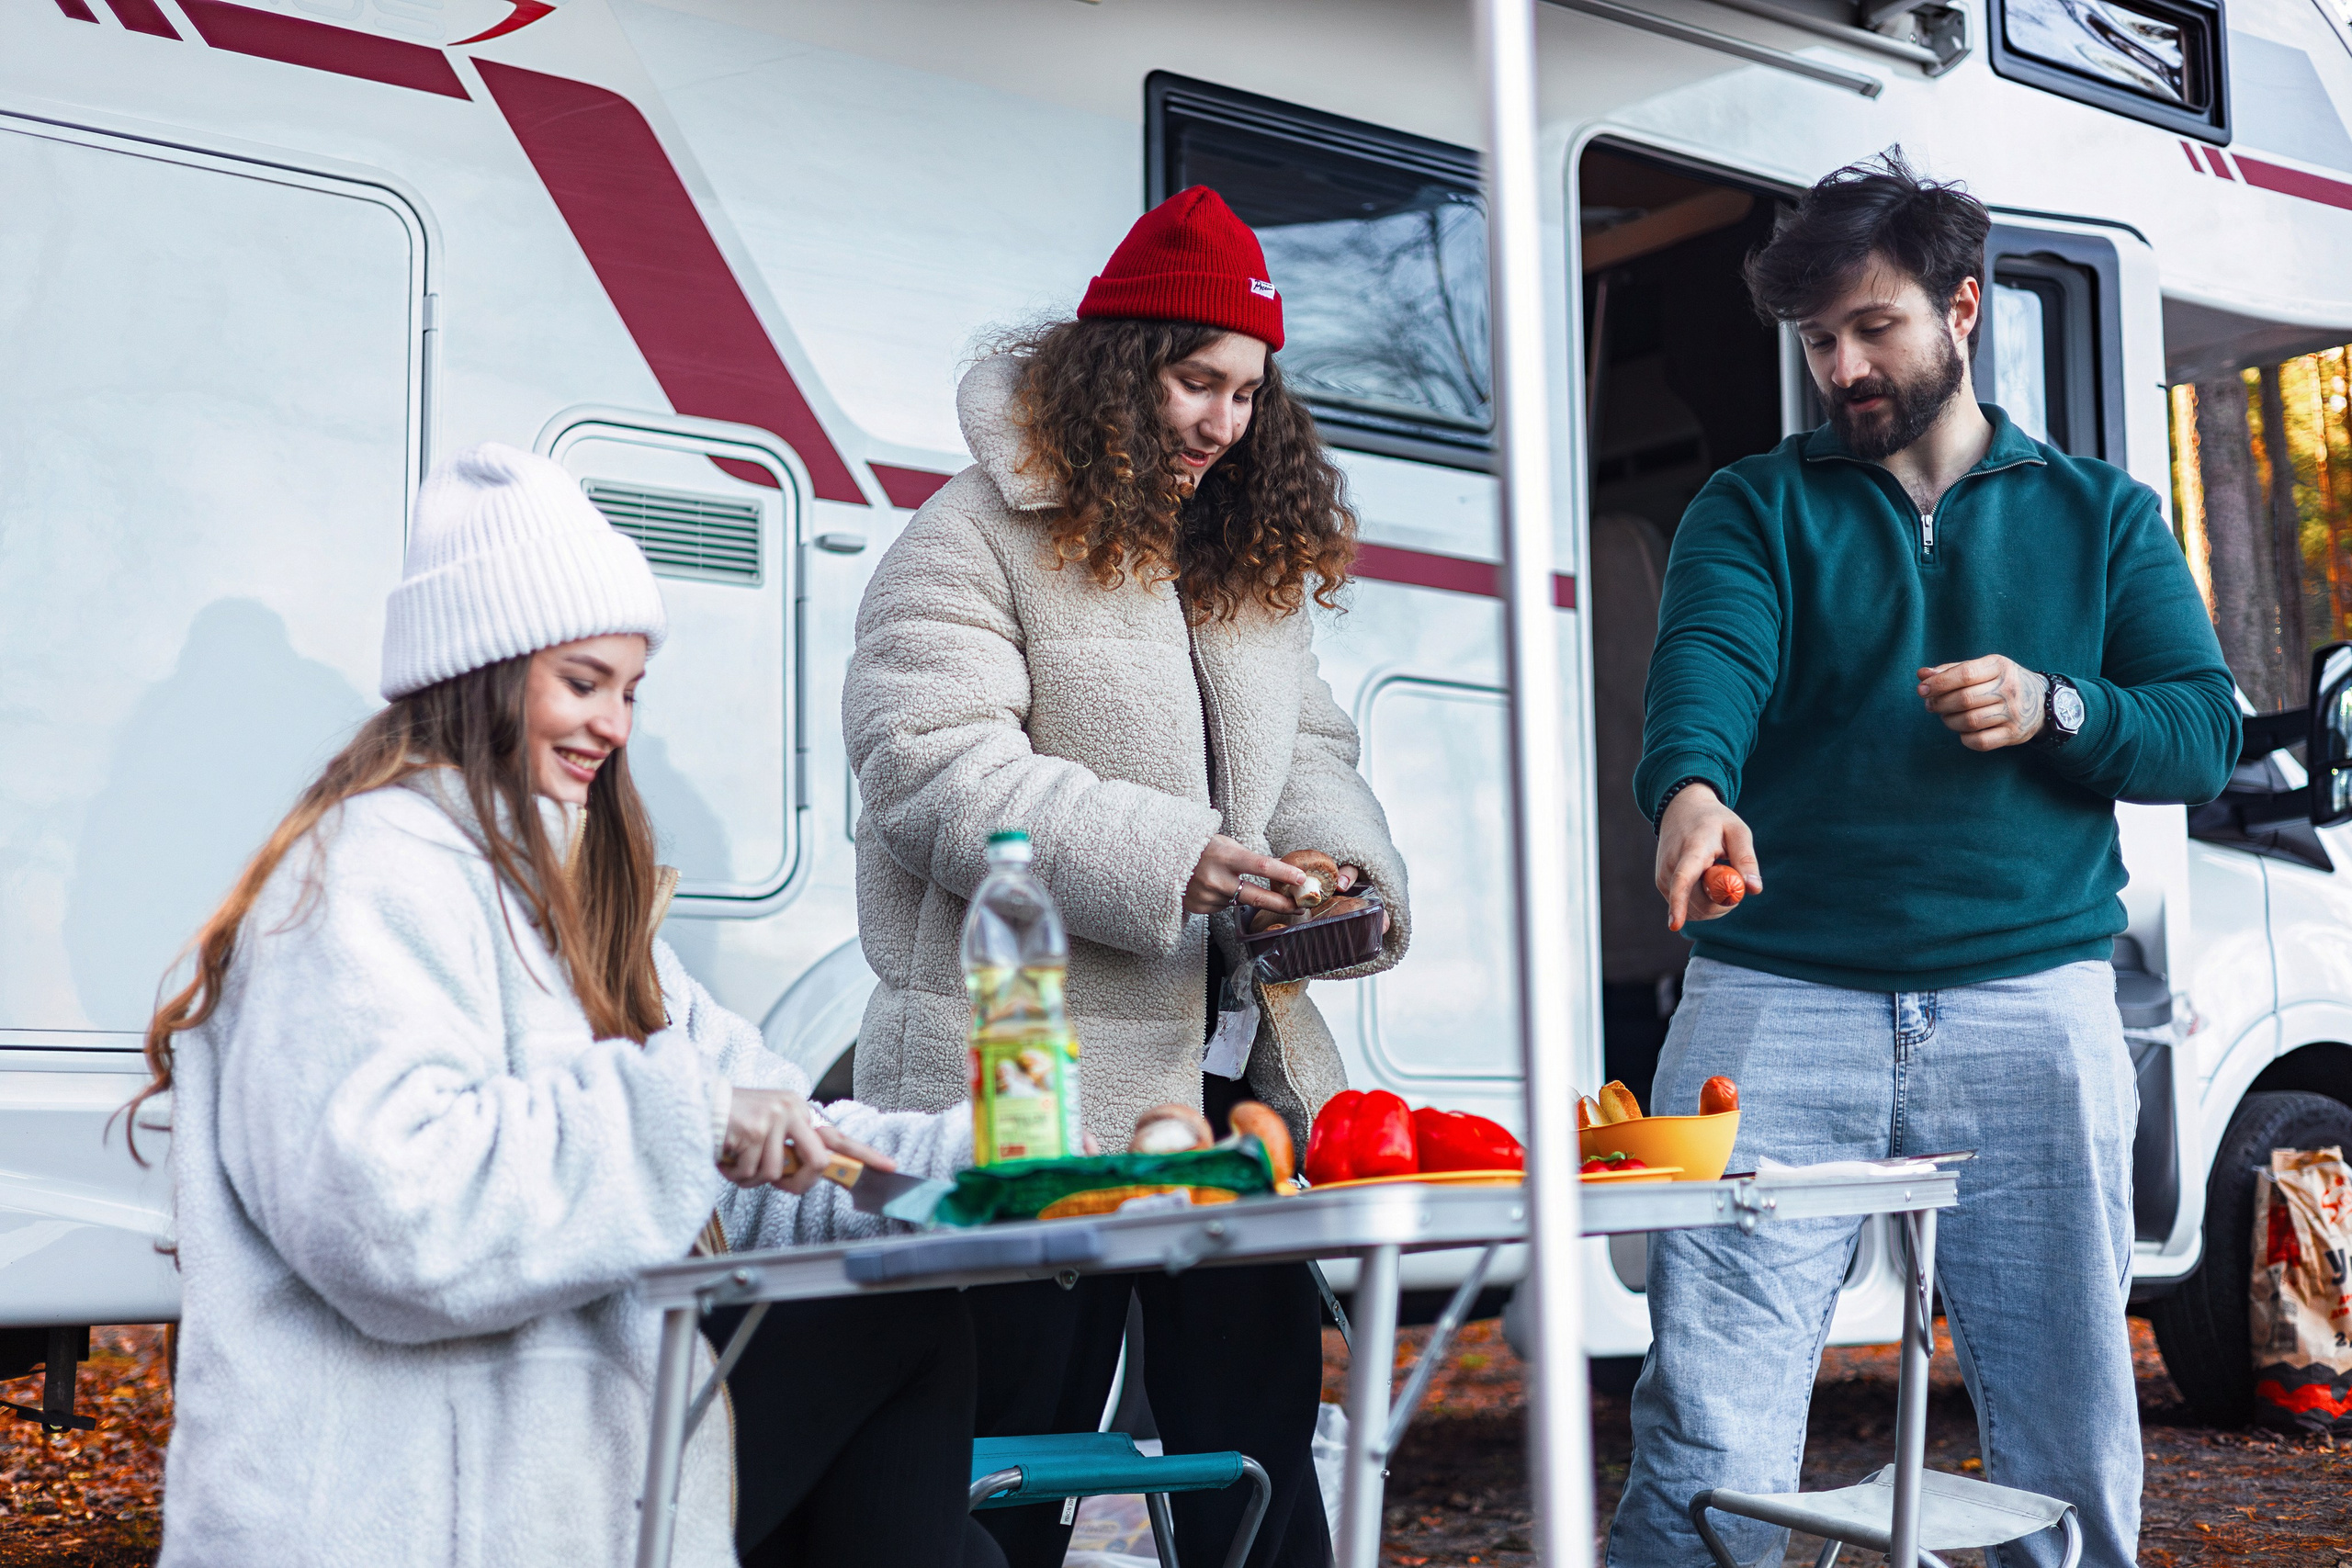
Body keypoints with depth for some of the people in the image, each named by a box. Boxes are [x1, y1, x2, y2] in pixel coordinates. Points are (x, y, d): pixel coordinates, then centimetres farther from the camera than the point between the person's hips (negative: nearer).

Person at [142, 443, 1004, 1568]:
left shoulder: (559, 895, 19)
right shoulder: (377, 875, -12)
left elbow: (751, 1148, 12)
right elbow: (385, 1205, -28)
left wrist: (974, 1160, -1)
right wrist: (676, 1111, -25)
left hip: (567, 1449, 9)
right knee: (906, 1326, -6)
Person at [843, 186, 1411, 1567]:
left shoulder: (1260, 562, 17)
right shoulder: (979, 539, -5)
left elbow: (1308, 752, 21)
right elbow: (932, 772, -15)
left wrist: (1340, 859, -2)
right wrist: (1161, 861, -23)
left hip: (1233, 1064, 7)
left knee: (1262, 1426, 9)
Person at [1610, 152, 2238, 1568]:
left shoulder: (2101, 515, 17)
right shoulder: (1756, 508, 11)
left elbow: (2207, 734, 11)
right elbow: (1708, 658, -9)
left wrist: (2055, 709, -9)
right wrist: (1692, 786, -31)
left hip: (2029, 1006, 2)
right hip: (1777, 998, -1)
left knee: (2071, 1438, 5)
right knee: (1707, 1440, -7)